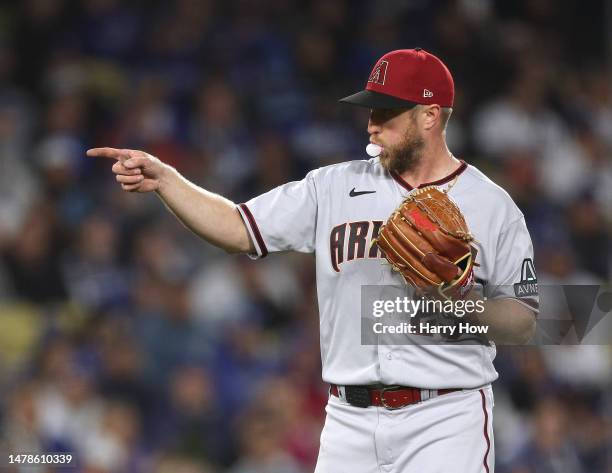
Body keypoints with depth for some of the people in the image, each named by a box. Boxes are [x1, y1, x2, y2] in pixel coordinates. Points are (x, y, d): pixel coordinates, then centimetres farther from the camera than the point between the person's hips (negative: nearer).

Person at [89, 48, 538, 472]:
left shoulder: (492, 206, 1)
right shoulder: (334, 188, 8)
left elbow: (524, 326, 2)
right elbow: (239, 230, 5)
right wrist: (163, 177, -7)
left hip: (445, 423, -3)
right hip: (350, 421, 3)